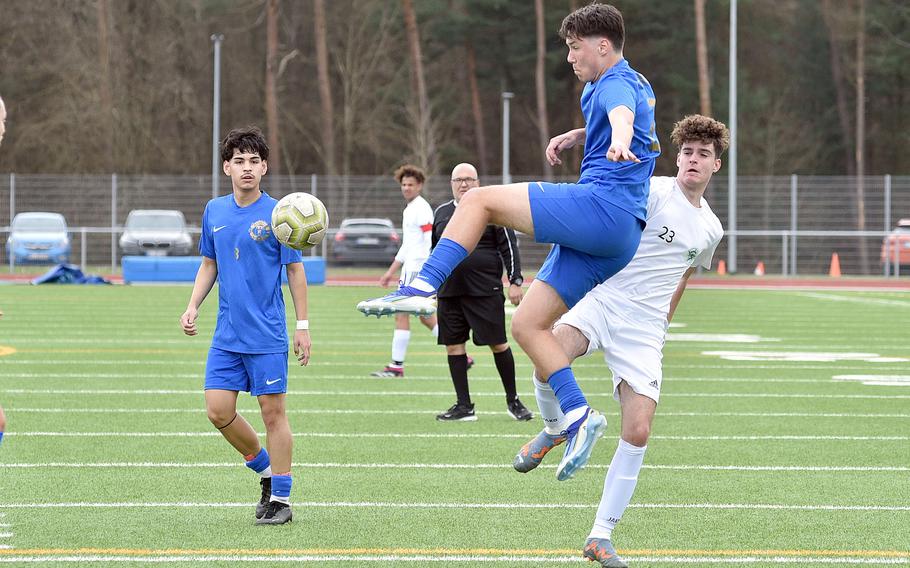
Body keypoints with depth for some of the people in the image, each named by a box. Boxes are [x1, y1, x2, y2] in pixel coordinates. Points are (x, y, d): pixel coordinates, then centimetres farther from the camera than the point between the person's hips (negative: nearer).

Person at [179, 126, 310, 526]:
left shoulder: (277, 214, -7)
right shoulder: (214, 212, 7)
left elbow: (295, 270, -2)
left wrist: (303, 325, -4)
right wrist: (193, 306, 6)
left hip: (267, 336, -5)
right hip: (227, 337, 5)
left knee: (272, 411, -2)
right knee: (218, 410, 1)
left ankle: (281, 499, 7)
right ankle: (265, 470, 24)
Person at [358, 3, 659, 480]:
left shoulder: (615, 83, -5)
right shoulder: (634, 84, 26)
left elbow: (621, 113, -31)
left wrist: (620, 141, -55)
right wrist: (578, 136, 32)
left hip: (602, 206, -10)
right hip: (618, 238, 10)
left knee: (479, 200, -12)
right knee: (526, 324, 5)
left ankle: (421, 289, -22)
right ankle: (578, 416, -5)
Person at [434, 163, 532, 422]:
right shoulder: (441, 213, 13)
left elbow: (509, 247, -1)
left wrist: (515, 281, -7)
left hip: (485, 291, -4)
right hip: (449, 291, 4)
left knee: (498, 344, -2)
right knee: (453, 345, 3)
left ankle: (513, 400, 12)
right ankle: (464, 406, 10)